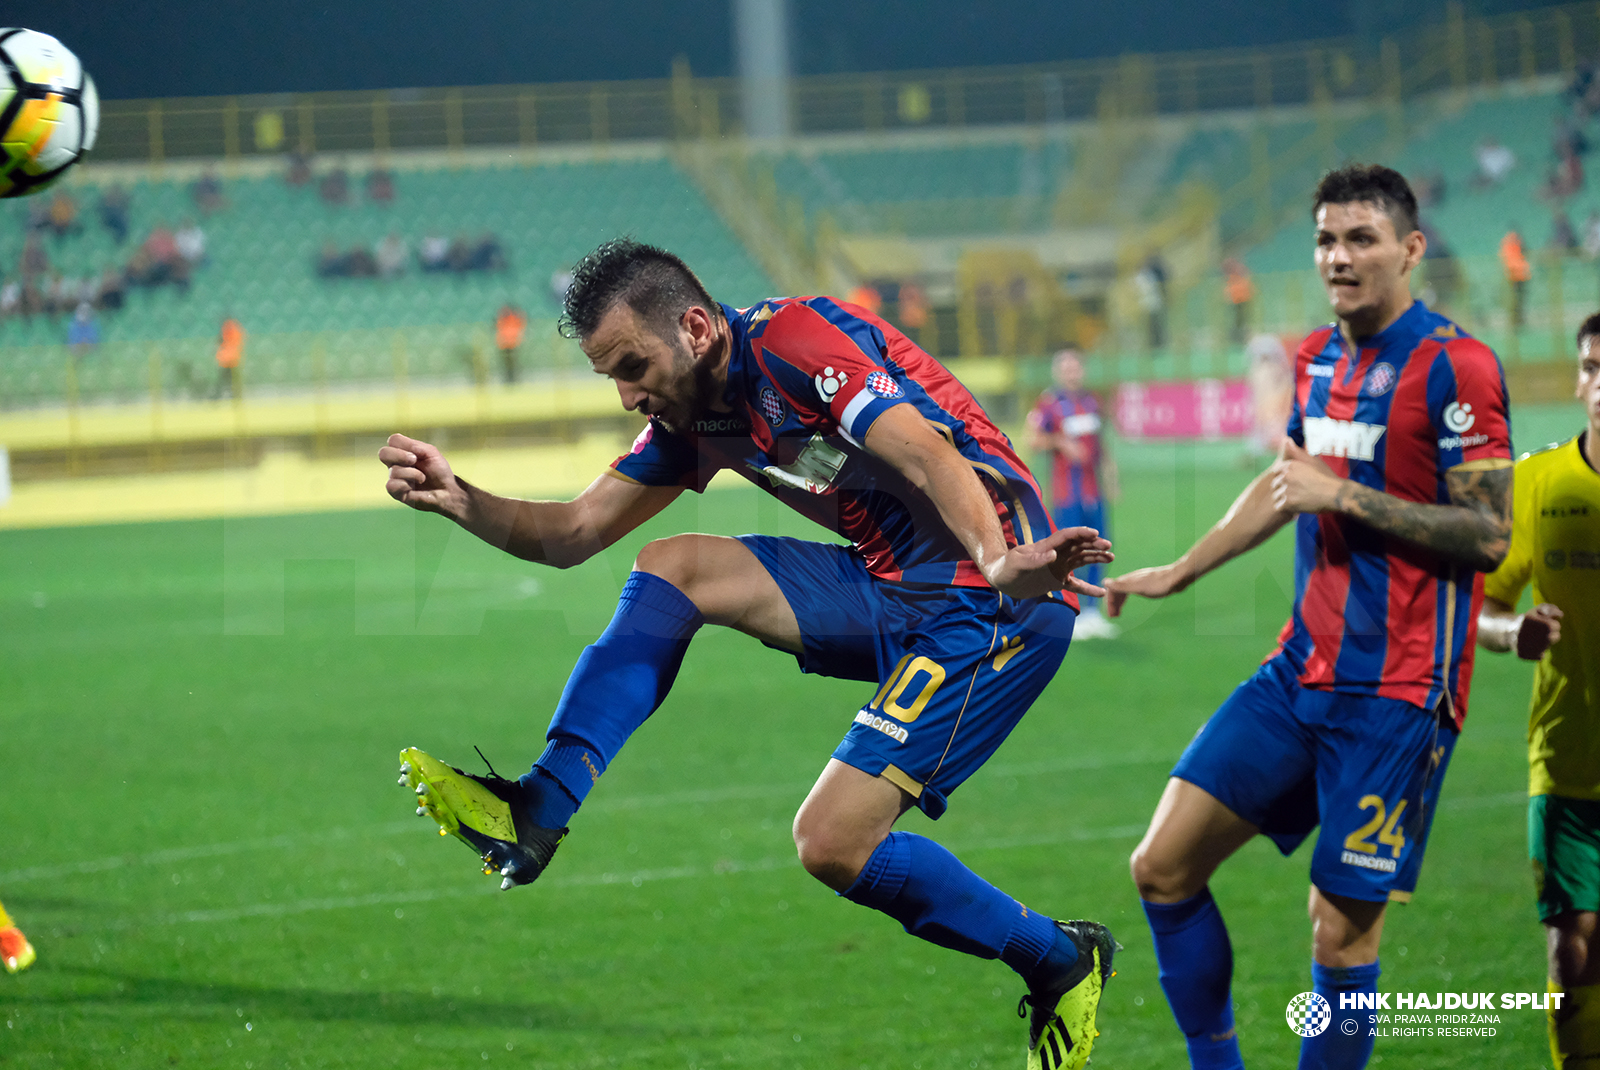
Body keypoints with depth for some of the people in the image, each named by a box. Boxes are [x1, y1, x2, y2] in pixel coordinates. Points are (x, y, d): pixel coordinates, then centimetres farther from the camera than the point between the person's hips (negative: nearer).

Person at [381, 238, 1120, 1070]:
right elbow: (574, 533, 11)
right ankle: (539, 810, -5)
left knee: (832, 841, -15)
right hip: (889, 589, 9)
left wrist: (1003, 563, -48)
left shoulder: (795, 340, -18)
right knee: (672, 569, 0)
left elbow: (930, 457, -31)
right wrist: (458, 501, -6)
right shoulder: (690, 414, 10)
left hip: (993, 601, -9)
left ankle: (1061, 962, 4)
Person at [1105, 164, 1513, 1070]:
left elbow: (1490, 535, -16)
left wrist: (1348, 496, -18)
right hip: (1303, 670, 7)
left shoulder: (1455, 366, -11)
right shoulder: (1318, 359, 12)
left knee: (1343, 929, -5)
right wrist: (1179, 572, 34)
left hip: (1398, 690, -7)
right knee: (1164, 864, 2)